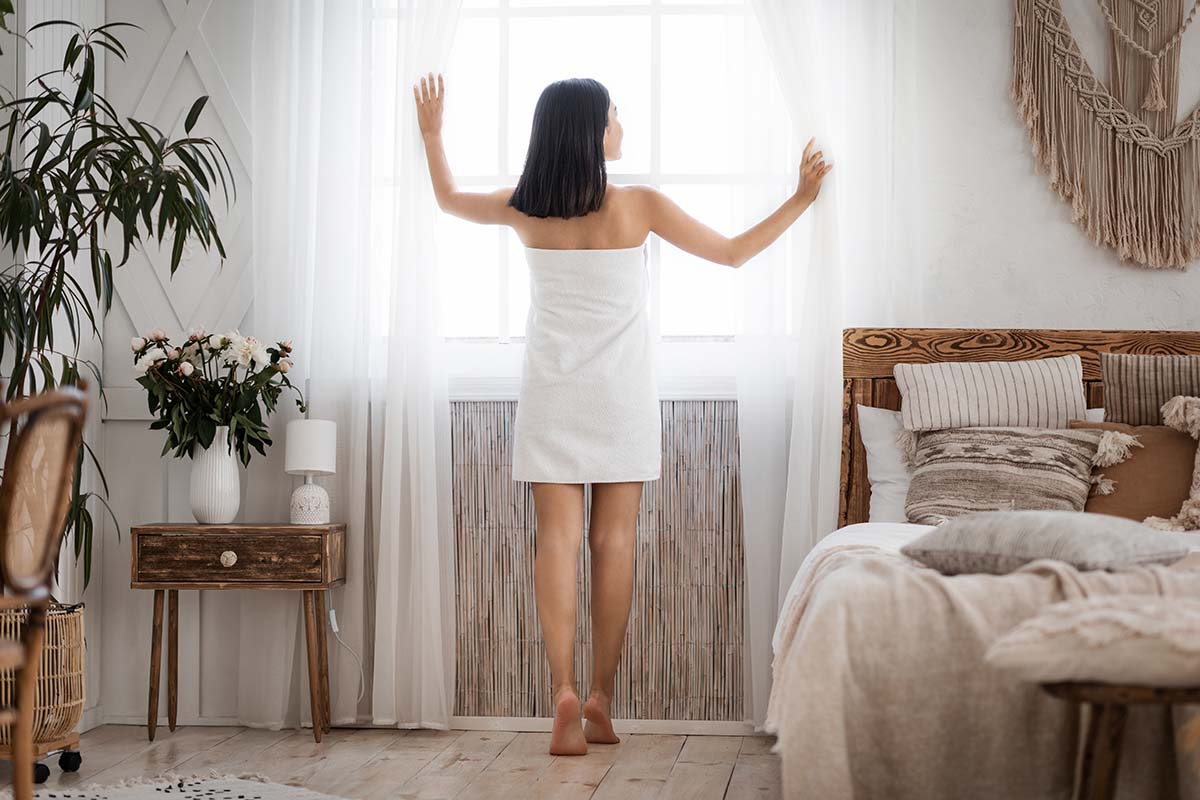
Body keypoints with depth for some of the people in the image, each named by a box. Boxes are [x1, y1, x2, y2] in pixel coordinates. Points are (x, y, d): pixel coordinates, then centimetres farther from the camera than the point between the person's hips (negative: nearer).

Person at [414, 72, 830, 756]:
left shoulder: (524, 208, -2)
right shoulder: (638, 205, -9)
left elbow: (449, 198, 19)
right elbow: (734, 253, 0)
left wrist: (431, 131, 33)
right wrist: (801, 199, 10)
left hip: (551, 393, 2)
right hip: (621, 393, -2)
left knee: (558, 537, 0)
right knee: (614, 540, 3)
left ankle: (566, 693, -10)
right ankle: (601, 701, 6)